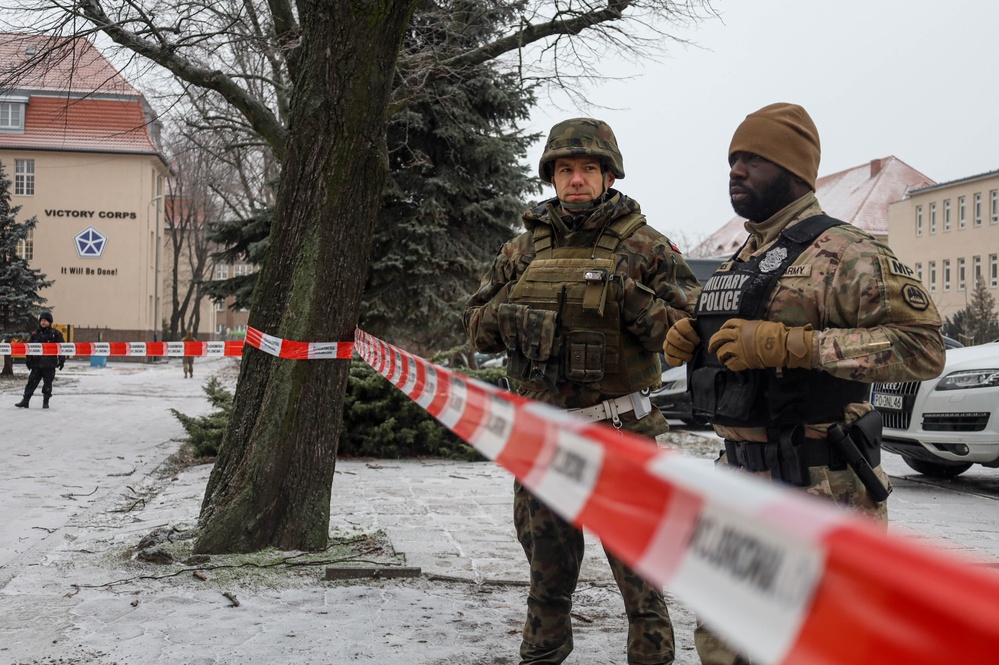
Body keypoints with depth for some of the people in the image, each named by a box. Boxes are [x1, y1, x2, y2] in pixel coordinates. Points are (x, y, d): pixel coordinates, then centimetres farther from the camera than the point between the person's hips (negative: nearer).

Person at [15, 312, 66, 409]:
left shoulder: (55, 334, 0)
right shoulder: (35, 334, 9)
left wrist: (61, 360, -3)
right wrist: (28, 360, 9)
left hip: (49, 365, -3)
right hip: (37, 363, 3)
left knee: (47, 384, 3)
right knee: (31, 383, 2)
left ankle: (45, 402, 12)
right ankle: (25, 401, 5)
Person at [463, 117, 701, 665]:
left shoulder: (645, 246, -3)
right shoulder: (523, 250, 8)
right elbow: (476, 330, 11)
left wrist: (631, 299, -23)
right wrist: (504, 314, -10)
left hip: (618, 434, -4)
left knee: (636, 560, 2)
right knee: (547, 561, 19)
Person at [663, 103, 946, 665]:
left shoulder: (841, 251, -11)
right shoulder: (740, 263, 16)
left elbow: (922, 344, -21)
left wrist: (788, 343, -25)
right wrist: (690, 341, 5)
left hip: (819, 493, -8)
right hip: (739, 479, 8)